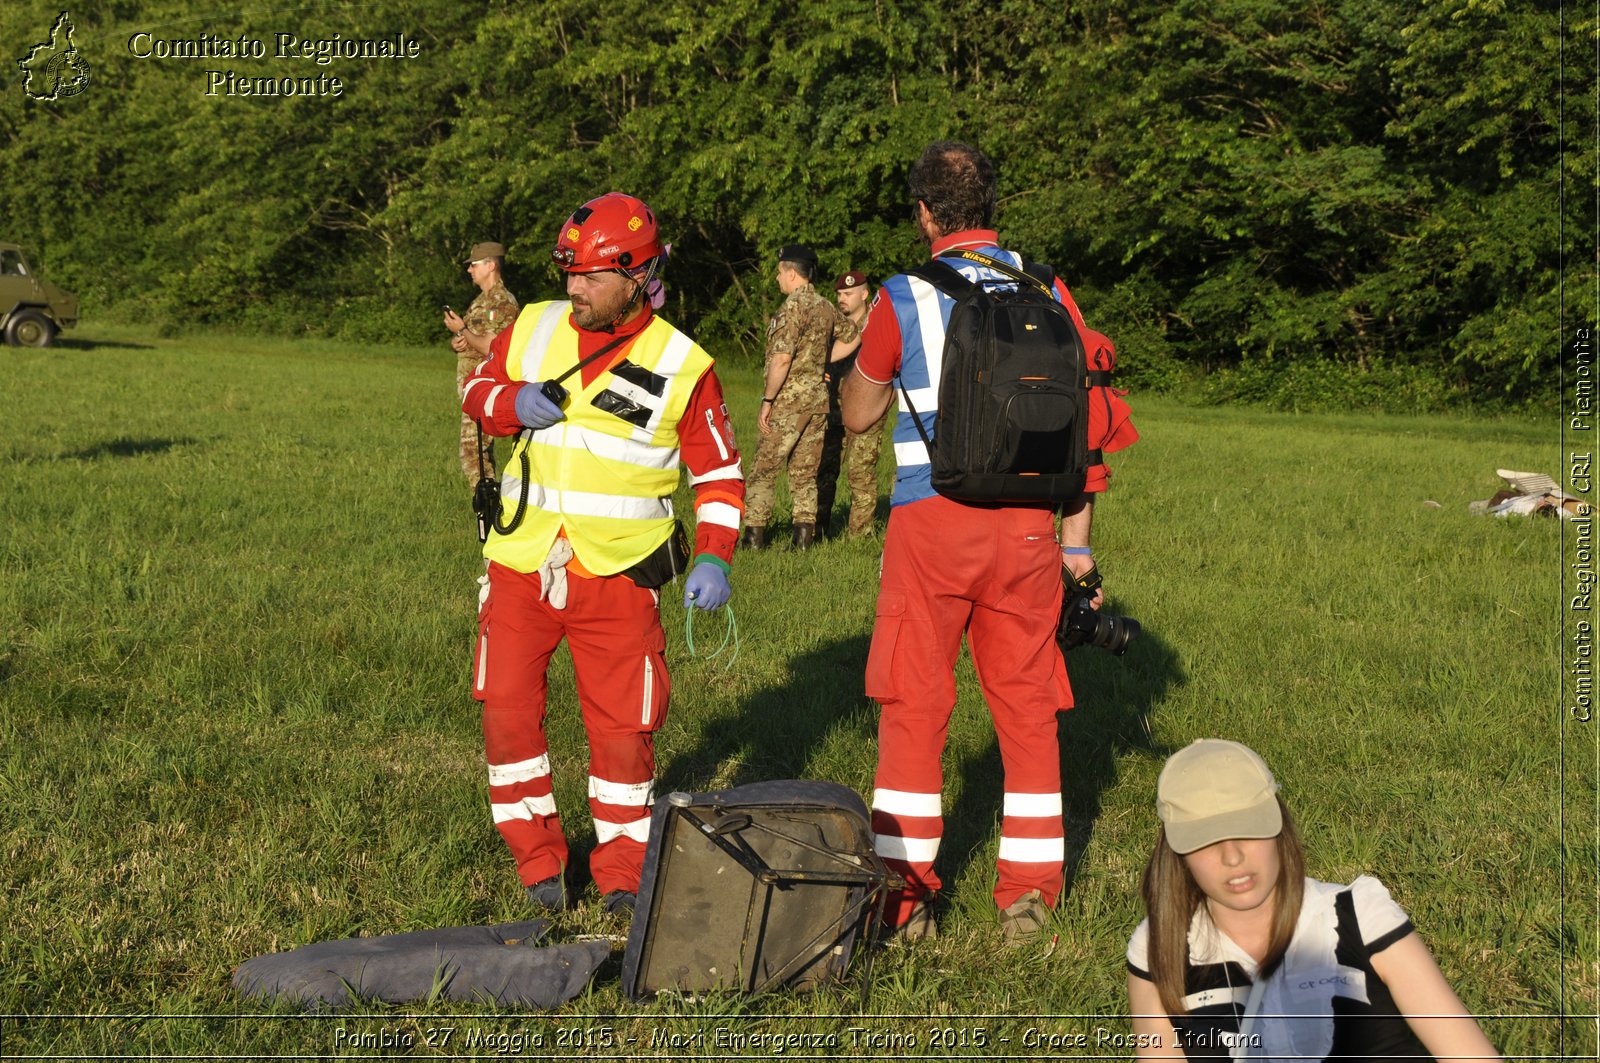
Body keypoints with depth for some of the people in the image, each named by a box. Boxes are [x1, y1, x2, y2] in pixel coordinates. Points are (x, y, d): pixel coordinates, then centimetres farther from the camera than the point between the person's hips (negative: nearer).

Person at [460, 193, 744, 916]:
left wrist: (714, 559, -10)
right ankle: (538, 858, 18)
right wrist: (512, 401, -8)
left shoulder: (681, 365, -4)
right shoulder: (533, 329, 4)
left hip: (618, 578, -3)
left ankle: (622, 870, 19)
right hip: (522, 565, 3)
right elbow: (477, 391, 17)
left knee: (622, 727, 1)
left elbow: (719, 473, 3)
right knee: (507, 712, 1)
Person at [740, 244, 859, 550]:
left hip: (790, 400, -7)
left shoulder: (793, 306, -13)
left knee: (765, 467, 0)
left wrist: (767, 400, -14)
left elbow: (782, 358, -19)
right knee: (805, 471, 10)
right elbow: (851, 335, 27)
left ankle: (754, 534, 0)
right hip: (819, 398, 7)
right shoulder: (825, 307, 11)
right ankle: (805, 534, 6)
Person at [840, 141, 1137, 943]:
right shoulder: (1047, 290, 5)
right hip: (1028, 524, 3)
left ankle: (904, 895, 10)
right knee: (1028, 709, 11)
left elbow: (857, 415, 10)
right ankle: (1029, 894, 15)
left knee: (914, 706, 7)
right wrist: (1076, 539, 9)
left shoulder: (903, 299, -3)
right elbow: (1088, 419, 4)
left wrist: (856, 344, 28)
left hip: (932, 520, -2)